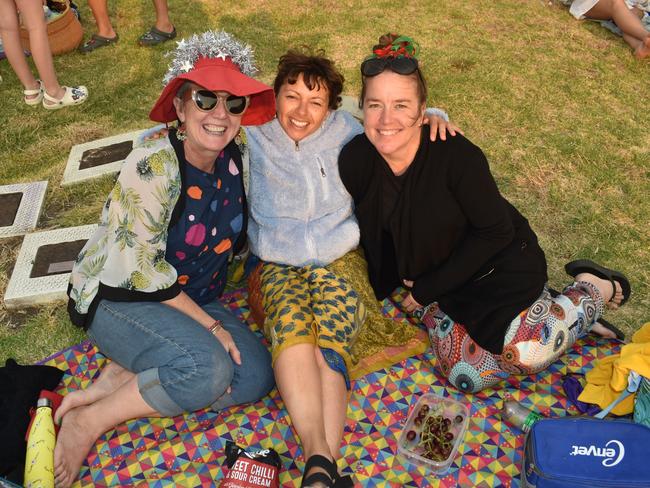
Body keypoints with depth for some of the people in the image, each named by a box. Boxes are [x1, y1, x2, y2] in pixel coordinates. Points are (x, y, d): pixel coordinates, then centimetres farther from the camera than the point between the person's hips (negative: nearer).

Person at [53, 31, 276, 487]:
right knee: (207, 369, -30)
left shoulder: (236, 159, -5)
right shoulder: (153, 165, -24)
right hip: (116, 297, -6)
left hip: (190, 298, 7)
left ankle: (115, 380, -5)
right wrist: (209, 324, -18)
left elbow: (234, 236, 14)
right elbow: (138, 269, -21)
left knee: (256, 375, -14)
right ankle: (88, 421, -8)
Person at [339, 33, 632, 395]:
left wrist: (428, 288, -17)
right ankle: (538, 307, 14)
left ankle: (591, 290, 8)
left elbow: (496, 232, -19)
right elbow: (369, 227, 3)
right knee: (467, 375, -9)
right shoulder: (355, 160, -15)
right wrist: (384, 286, 0)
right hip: (440, 277, 4)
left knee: (526, 353, -22)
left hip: (502, 261, -4)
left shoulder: (455, 155, -28)